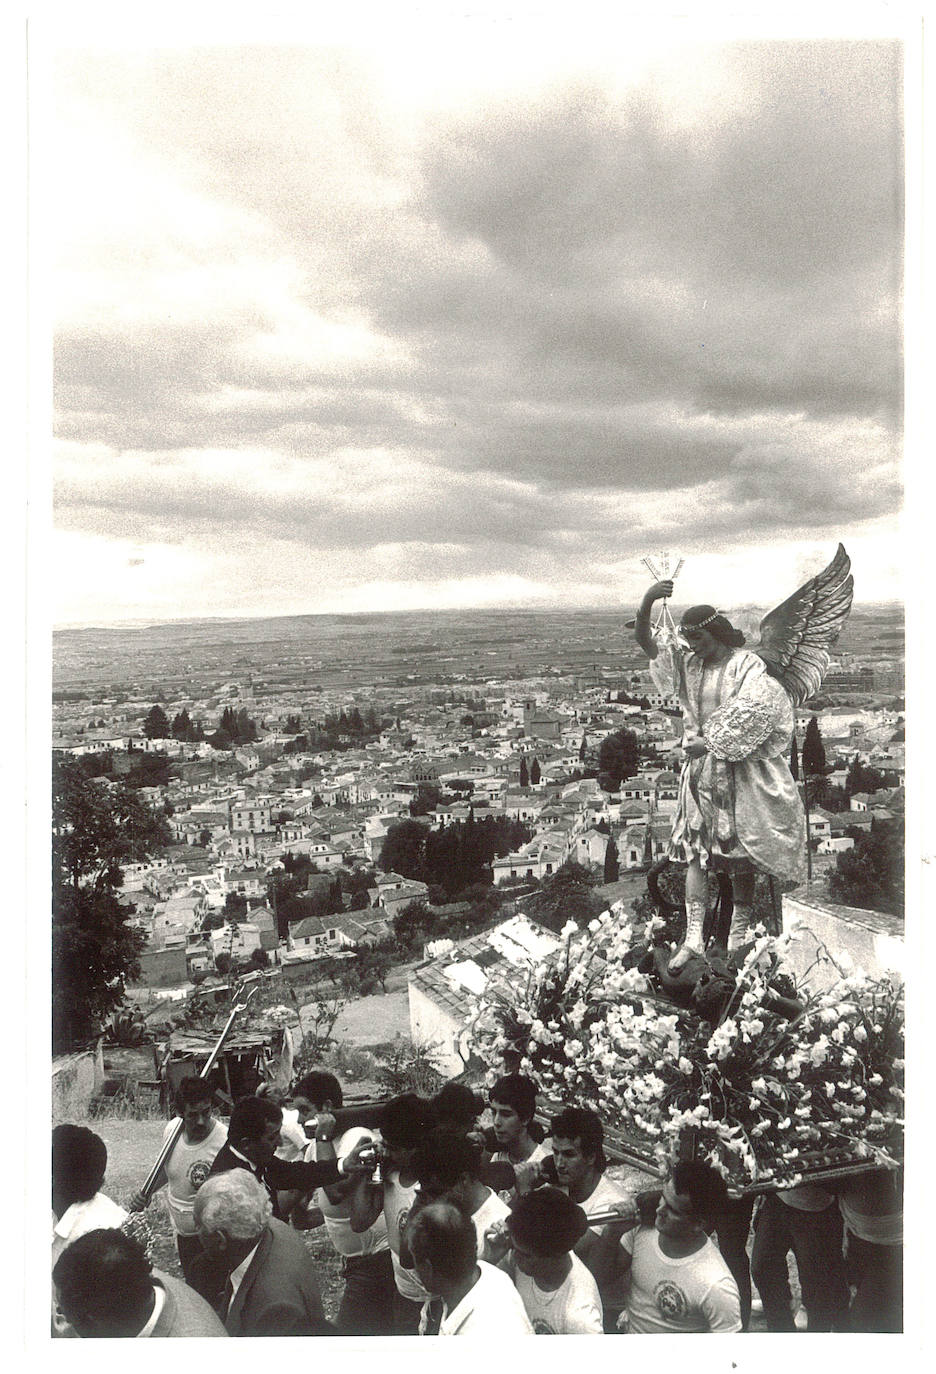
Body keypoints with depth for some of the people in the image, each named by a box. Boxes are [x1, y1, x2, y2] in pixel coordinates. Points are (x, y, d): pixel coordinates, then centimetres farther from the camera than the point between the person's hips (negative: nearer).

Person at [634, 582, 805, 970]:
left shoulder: (747, 664, -6)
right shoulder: (688, 663, 7)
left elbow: (752, 713, -19)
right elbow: (644, 640, -2)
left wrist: (710, 741, -16)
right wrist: (647, 601, -19)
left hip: (738, 771, -4)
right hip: (700, 768, 4)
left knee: (739, 853, 3)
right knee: (697, 851, -2)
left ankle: (740, 932, 15)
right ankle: (693, 937, -3)